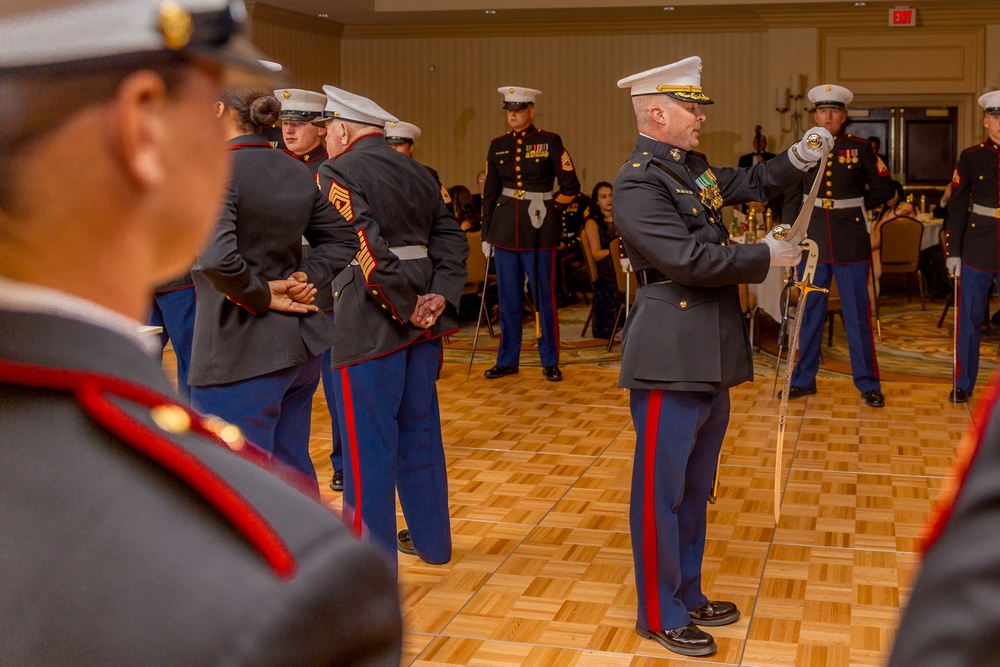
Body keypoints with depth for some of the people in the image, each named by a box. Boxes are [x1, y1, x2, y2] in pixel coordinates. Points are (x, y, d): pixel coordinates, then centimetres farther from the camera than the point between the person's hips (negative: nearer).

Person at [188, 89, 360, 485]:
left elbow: (216, 257, -29)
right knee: (294, 470, 19)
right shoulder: (298, 172, 8)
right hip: (301, 346, 8)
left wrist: (259, 296, -14)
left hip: (239, 356, -8)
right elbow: (343, 239, 16)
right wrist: (307, 278, 3)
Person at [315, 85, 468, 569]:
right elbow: (451, 239, 8)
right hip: (422, 319, 8)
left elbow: (367, 247, -22)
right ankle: (431, 540, 31)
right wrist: (439, 297, -3)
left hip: (370, 321, -8)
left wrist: (405, 308, -15)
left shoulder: (337, 173, -10)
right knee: (420, 429, 18)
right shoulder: (416, 172, 14)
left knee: (368, 442, 1)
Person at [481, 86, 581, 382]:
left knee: (544, 298, 1)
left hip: (539, 231, -3)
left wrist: (549, 207, 2)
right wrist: (486, 234, 9)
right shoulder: (498, 146, 8)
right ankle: (507, 360, 17)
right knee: (508, 298, 8)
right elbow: (490, 193, 11)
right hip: (505, 230, 4)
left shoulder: (550, 142, -3)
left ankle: (550, 362, 11)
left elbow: (570, 186, -3)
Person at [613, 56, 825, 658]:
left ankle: (689, 596, 34)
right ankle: (661, 616, 16)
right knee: (661, 490, 3)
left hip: (714, 355, 9)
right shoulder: (638, 182, -15)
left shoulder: (694, 169, 12)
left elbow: (751, 184, 25)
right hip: (671, 358, -9)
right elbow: (688, 258, -23)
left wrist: (798, 160, 6)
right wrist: (764, 257, -12)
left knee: (695, 488, 19)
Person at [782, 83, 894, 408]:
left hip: (852, 243, -2)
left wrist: (854, 207, 4)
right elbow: (792, 199, 6)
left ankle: (868, 384, 11)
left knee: (858, 314, 2)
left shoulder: (860, 149, -1)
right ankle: (804, 379, 19)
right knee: (810, 313, 9)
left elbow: (883, 189, 8)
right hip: (813, 241, 2)